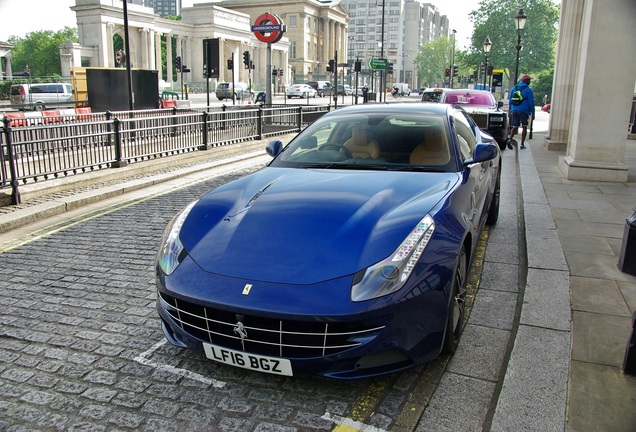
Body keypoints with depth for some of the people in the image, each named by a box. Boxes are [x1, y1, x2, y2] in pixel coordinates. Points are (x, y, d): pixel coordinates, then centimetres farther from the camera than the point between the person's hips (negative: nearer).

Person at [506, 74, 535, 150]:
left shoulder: (514, 89, 12)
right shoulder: (528, 90, -4)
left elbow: (510, 100, 15)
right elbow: (531, 103, -4)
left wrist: (511, 111, 21)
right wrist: (532, 113, 1)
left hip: (514, 110, 4)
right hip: (524, 111, -4)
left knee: (514, 127, 8)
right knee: (524, 127, 7)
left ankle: (509, 139, -17)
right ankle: (522, 144, 6)